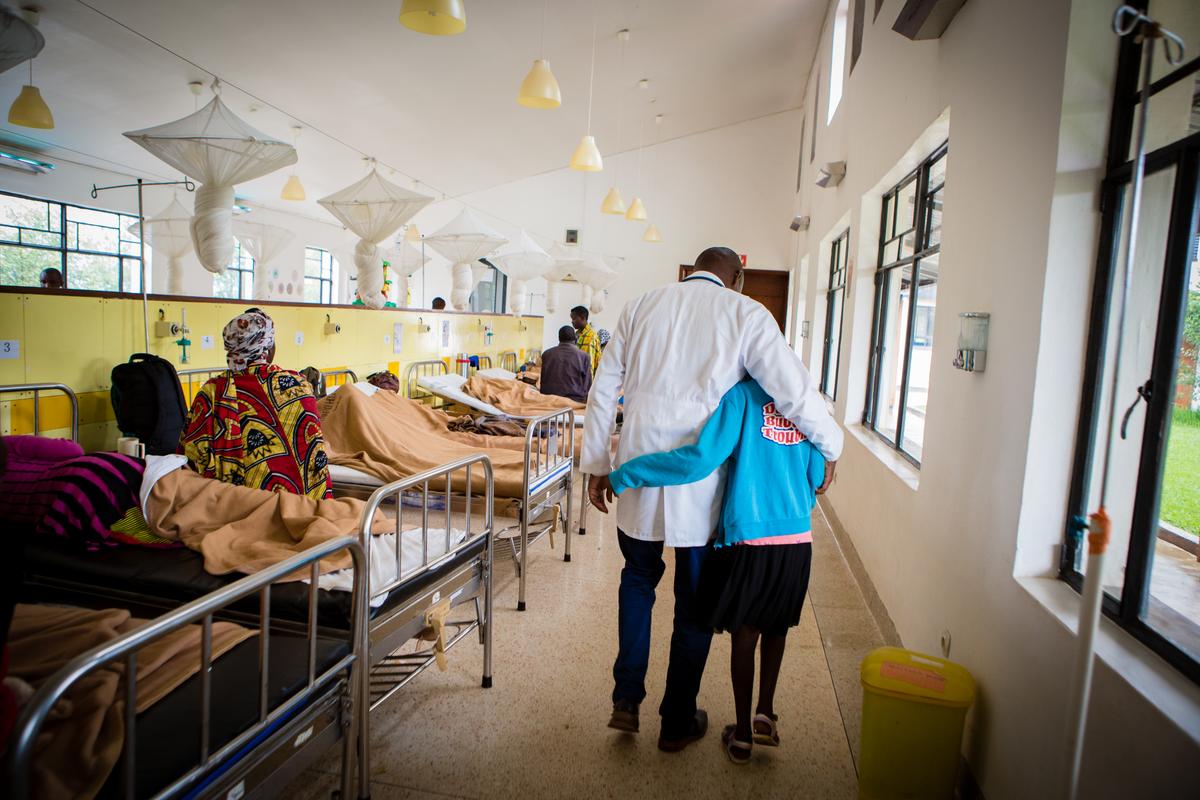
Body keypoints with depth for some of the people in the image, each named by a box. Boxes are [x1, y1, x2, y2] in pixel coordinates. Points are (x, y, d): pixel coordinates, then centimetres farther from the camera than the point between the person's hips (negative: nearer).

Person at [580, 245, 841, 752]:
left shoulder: (641, 306, 8)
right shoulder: (745, 314, -2)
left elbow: (603, 391, 6)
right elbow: (795, 390, -6)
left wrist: (596, 464, 13)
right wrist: (829, 449, 11)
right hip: (699, 480, -3)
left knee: (638, 578, 25)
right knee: (694, 602, 14)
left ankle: (626, 700, 26)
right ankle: (677, 722, 28)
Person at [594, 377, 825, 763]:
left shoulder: (741, 396, -11)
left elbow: (699, 459, -22)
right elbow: (816, 477, 12)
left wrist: (621, 475, -18)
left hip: (748, 537, -4)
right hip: (798, 538, 4)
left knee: (745, 633, 13)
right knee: (776, 627, 26)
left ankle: (742, 734, 26)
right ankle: (765, 711, 22)